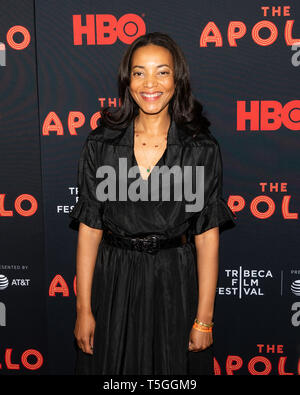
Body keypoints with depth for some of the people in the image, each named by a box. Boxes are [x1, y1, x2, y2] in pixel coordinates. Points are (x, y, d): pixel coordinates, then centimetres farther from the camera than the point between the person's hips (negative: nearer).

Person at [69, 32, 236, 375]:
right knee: (110, 367, 16)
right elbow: (89, 227, -3)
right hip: (112, 283, 1)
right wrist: (83, 308, -4)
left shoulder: (202, 148, -6)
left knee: (173, 372, 15)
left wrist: (204, 318, -6)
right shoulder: (100, 143, -3)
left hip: (176, 284, 0)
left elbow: (207, 235, -6)